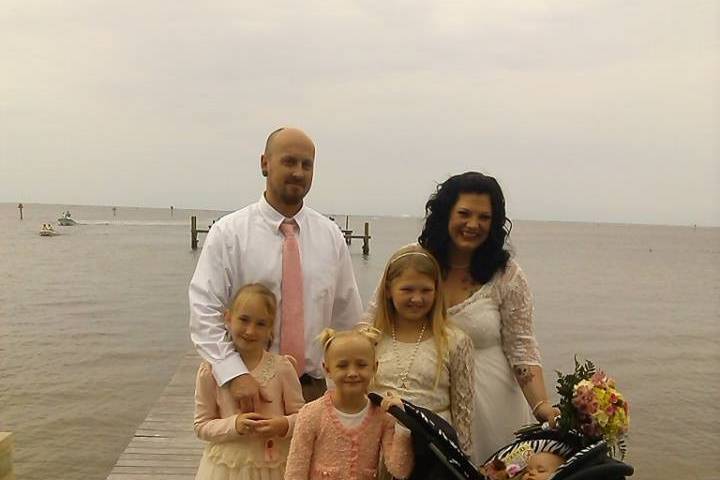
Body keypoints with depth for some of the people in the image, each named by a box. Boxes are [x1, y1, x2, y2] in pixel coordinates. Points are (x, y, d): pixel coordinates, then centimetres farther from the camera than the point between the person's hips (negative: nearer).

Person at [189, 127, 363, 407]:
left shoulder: (331, 236, 6)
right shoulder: (228, 233, -4)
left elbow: (348, 318, 10)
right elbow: (204, 312, -11)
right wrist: (235, 374, -22)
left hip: (313, 386, 3)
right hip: (249, 388, -2)